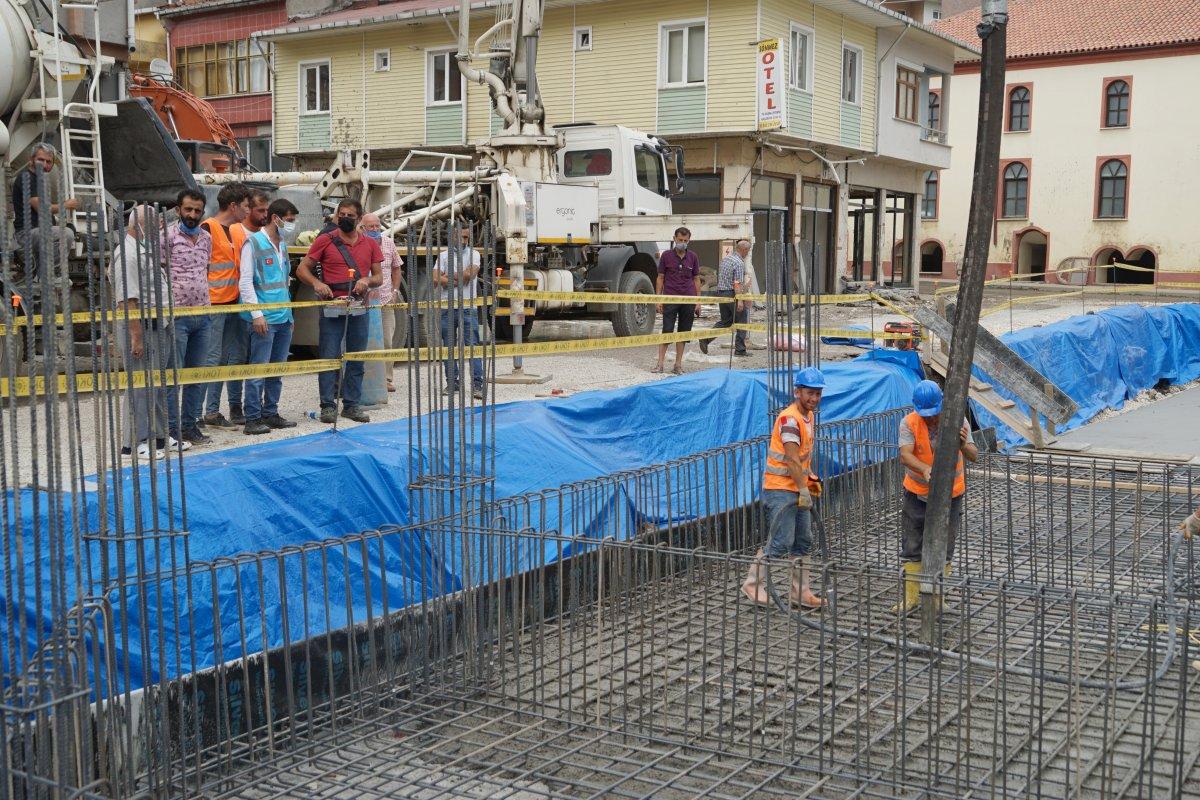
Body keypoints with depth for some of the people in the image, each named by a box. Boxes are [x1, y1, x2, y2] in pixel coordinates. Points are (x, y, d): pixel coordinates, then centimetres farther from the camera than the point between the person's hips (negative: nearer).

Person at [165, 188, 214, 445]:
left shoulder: (206, 238, 13)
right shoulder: (167, 236, -6)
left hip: (203, 315, 6)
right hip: (177, 315, -6)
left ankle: (190, 425, 19)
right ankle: (170, 429, 2)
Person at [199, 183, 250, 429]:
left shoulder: (236, 229, 15)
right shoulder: (208, 228, -10)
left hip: (233, 303, 8)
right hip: (214, 304, -8)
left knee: (235, 357, 12)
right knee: (213, 358, -5)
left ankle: (236, 408, 19)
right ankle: (211, 411, -1)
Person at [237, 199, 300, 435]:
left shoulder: (282, 245, 17)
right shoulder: (254, 243, -6)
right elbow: (245, 281, -11)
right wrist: (256, 314, -16)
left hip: (284, 318, 8)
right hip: (264, 318, -8)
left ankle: (270, 414, 20)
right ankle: (253, 420, -3)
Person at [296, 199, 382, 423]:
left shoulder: (370, 244, 10)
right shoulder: (325, 241, 1)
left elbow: (379, 276, 12)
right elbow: (302, 269, 2)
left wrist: (367, 280, -10)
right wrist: (316, 283, -17)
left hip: (359, 309, 3)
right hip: (332, 308, -3)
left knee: (356, 359, 7)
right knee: (329, 357, -3)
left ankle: (351, 404, 15)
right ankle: (328, 405, 2)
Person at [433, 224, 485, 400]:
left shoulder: (473, 254, 5)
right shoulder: (444, 255, 11)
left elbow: (469, 274, -13)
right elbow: (436, 279, -3)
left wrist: (448, 276, -2)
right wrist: (459, 281, -9)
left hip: (467, 307, -3)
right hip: (447, 307, 3)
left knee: (472, 346, -8)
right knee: (449, 347, 7)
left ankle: (477, 385, -9)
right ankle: (452, 383, 16)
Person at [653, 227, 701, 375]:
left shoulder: (692, 257, 7)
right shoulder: (666, 255, 2)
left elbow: (696, 279, 10)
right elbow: (660, 278, 4)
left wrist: (698, 302, 5)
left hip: (688, 300, 2)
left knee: (684, 332, 5)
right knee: (667, 331, -6)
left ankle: (678, 364, 12)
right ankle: (660, 363, -4)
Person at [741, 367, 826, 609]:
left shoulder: (808, 416, 12)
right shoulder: (789, 418, -18)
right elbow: (792, 459, -22)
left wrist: (811, 478, 13)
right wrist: (803, 489, -22)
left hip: (798, 489, 10)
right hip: (780, 490, -10)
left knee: (803, 543, 12)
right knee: (781, 543, -8)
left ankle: (800, 591, 19)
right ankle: (753, 584, 6)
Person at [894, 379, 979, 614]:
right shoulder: (909, 423, -15)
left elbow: (973, 457, -21)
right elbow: (905, 455, -27)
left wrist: (964, 445, -44)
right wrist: (925, 469, -48)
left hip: (949, 495, 0)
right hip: (917, 494, 0)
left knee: (943, 550, 9)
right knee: (911, 548, 7)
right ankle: (911, 596, 19)